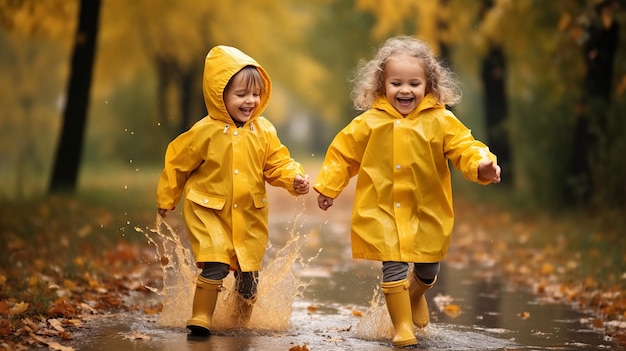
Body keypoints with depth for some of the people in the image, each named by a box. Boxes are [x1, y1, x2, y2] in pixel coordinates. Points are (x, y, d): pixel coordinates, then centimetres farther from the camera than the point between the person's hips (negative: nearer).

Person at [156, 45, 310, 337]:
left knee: (248, 271, 12)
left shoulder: (264, 131, -4)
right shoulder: (205, 132, -13)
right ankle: (201, 318, -2)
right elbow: (177, 163, -2)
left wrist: (294, 178, -21)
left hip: (250, 214, 4)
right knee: (215, 265, -17)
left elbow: (277, 164, 0)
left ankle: (242, 321, 36)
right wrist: (166, 198, 6)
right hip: (209, 211, -4)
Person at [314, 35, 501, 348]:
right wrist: (328, 186, 7)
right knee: (394, 269, -8)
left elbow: (463, 147, -11)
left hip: (427, 211, 2)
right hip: (383, 210, -1)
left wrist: (480, 164, -31)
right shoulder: (369, 122, -5)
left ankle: (415, 295, 51)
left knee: (428, 270, 16)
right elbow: (343, 153, 6)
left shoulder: (440, 121, -7)